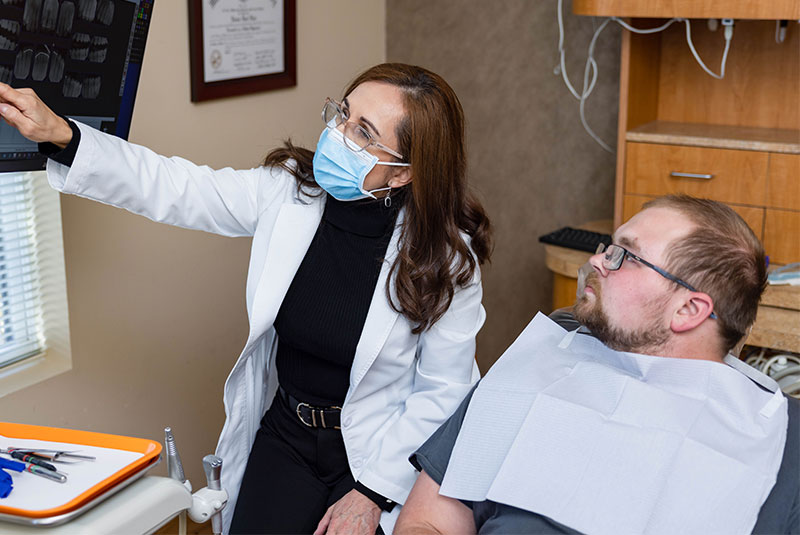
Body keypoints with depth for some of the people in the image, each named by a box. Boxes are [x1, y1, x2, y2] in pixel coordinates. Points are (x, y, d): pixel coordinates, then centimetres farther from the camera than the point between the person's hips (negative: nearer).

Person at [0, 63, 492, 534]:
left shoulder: (446, 257, -17)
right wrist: (59, 134, -22)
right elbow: (172, 188, -9)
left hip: (383, 449, -3)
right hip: (285, 435, 3)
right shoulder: (289, 190, -9)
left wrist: (372, 492, -13)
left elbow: (443, 392, -11)